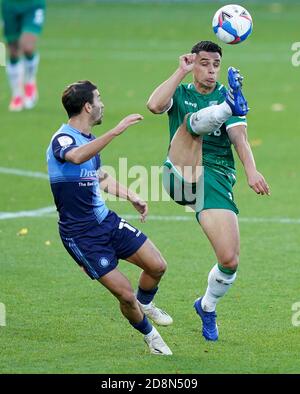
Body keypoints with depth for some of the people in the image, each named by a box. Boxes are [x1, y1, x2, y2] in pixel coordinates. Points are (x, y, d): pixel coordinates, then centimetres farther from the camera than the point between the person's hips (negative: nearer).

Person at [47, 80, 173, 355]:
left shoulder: (89, 140, 10)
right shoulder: (62, 140, -19)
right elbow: (77, 157, -45)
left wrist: (132, 197, 22)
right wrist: (116, 131, -49)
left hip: (107, 221, 8)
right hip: (80, 235, -8)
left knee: (157, 266, 2)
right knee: (125, 294, -9)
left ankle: (145, 304, 33)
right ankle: (149, 335, 18)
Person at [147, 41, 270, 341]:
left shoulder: (225, 96, 13)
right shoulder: (180, 94, 14)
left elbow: (239, 139, -4)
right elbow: (154, 105, -11)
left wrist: (251, 171, -22)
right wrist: (182, 71, -8)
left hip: (216, 180, 1)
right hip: (180, 177, -1)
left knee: (230, 260, -11)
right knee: (195, 120, -24)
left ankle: (207, 307, 17)